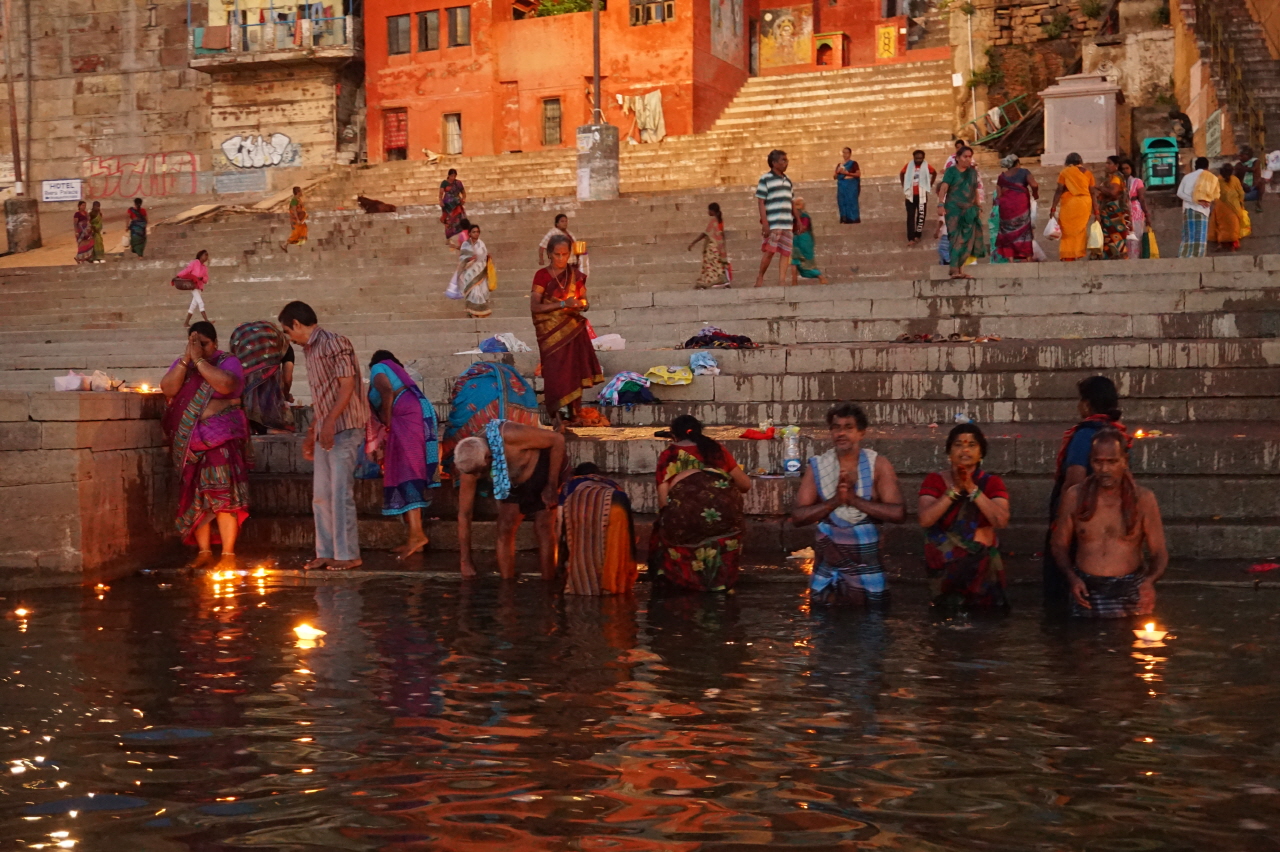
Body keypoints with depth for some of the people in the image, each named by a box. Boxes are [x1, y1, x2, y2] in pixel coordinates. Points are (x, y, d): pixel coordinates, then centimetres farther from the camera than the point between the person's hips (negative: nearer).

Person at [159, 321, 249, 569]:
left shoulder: (228, 362, -1)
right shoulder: (181, 364, 13)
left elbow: (225, 384, -23)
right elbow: (168, 388, -5)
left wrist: (199, 359, -18)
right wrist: (186, 359, -12)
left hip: (222, 439, -5)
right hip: (189, 441, 5)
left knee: (222, 494, -11)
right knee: (194, 498, 3)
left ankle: (228, 553, -9)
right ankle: (204, 552, 8)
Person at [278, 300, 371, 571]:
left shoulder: (334, 343, -10)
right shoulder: (310, 351, 18)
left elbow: (347, 385, -17)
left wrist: (329, 422, -23)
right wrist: (311, 433, 22)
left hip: (344, 429, -9)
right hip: (325, 431, 9)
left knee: (340, 493, -9)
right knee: (321, 495, 9)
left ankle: (348, 554, -4)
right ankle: (326, 553, 15)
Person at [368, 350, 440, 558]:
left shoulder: (378, 368, 9)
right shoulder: (397, 371, 33)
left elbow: (387, 389, -12)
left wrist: (387, 420, -7)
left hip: (407, 417, -9)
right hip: (419, 414, 9)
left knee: (406, 471, -15)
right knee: (412, 470, 6)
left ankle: (416, 533, -27)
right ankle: (415, 536, 2)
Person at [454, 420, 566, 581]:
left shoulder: (508, 435, -40)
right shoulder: (470, 466, -24)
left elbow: (557, 439, -30)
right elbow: (464, 514, -15)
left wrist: (552, 486, -26)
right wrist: (466, 560, -14)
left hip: (544, 470, -4)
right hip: (512, 485, 4)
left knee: (544, 528, -11)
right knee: (505, 529, -7)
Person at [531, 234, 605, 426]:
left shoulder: (576, 276, 8)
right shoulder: (542, 275, -4)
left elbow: (584, 303, 12)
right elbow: (534, 306, -11)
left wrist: (581, 304, -13)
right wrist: (563, 304, -20)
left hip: (574, 331, 4)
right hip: (552, 332, -4)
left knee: (575, 372, 2)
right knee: (555, 372, -9)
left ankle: (575, 415, 9)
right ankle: (554, 417, -6)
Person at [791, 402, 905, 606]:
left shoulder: (878, 465, -3)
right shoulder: (817, 467, 1)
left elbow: (897, 513, -12)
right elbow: (797, 516, -5)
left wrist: (854, 499, -21)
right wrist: (834, 501, -20)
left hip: (868, 569, -1)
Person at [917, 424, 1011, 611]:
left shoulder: (992, 483, 0)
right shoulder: (935, 481, 0)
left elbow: (1001, 521, -15)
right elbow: (925, 519, -14)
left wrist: (972, 489, -18)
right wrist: (955, 489, -17)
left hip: (982, 569, 0)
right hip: (945, 569, 0)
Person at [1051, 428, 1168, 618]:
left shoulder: (1143, 499, -3)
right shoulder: (1074, 496, 0)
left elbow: (1159, 553, -1)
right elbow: (1060, 545, 9)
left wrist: (1151, 580, -21)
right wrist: (1071, 577, -9)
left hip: (1131, 592, -1)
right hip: (1087, 591, 1)